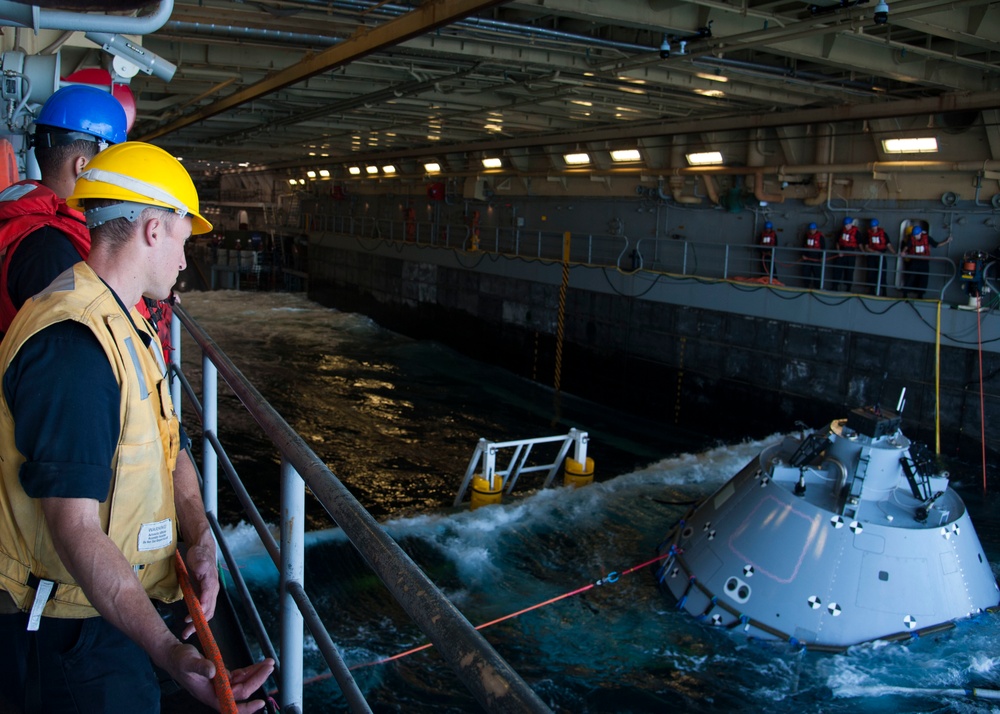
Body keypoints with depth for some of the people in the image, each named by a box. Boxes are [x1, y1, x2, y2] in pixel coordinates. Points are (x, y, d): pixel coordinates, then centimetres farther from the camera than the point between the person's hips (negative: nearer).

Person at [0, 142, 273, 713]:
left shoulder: (125, 326, 9)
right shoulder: (72, 345, -27)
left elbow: (167, 450, 10)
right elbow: (75, 529, -31)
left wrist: (200, 539, -7)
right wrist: (165, 649, -37)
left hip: (116, 602, 9)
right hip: (71, 632, -9)